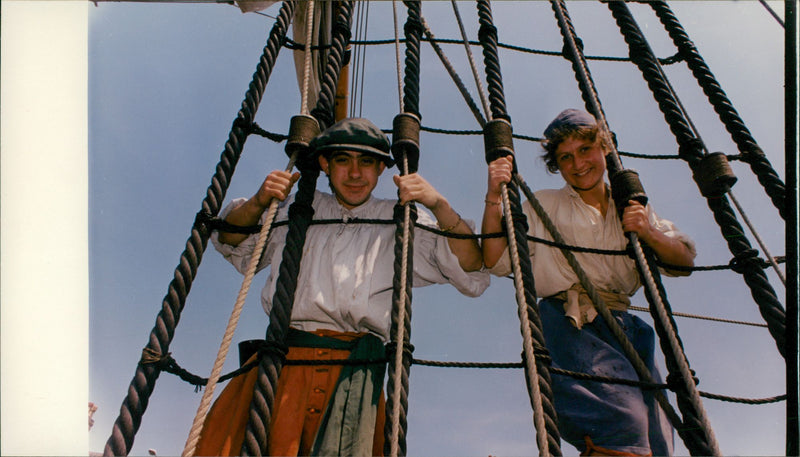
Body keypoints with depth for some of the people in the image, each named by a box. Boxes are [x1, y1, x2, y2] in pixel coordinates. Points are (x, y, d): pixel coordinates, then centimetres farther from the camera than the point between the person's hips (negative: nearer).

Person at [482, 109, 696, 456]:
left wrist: (649, 234, -3)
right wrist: (494, 197, -9)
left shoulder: (632, 208, 23)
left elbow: (685, 260, 16)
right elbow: (496, 261, 3)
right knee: (623, 419, -28)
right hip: (567, 324, -4)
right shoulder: (544, 206, 15)